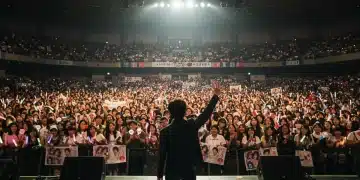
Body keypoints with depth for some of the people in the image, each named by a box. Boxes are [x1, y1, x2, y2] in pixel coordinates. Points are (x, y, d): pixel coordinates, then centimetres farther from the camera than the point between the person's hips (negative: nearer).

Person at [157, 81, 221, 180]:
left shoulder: (165, 131, -14)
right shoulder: (192, 125, -11)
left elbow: (162, 154, -11)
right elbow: (206, 113, 0)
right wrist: (216, 95, 8)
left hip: (172, 170, -1)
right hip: (189, 168, 1)